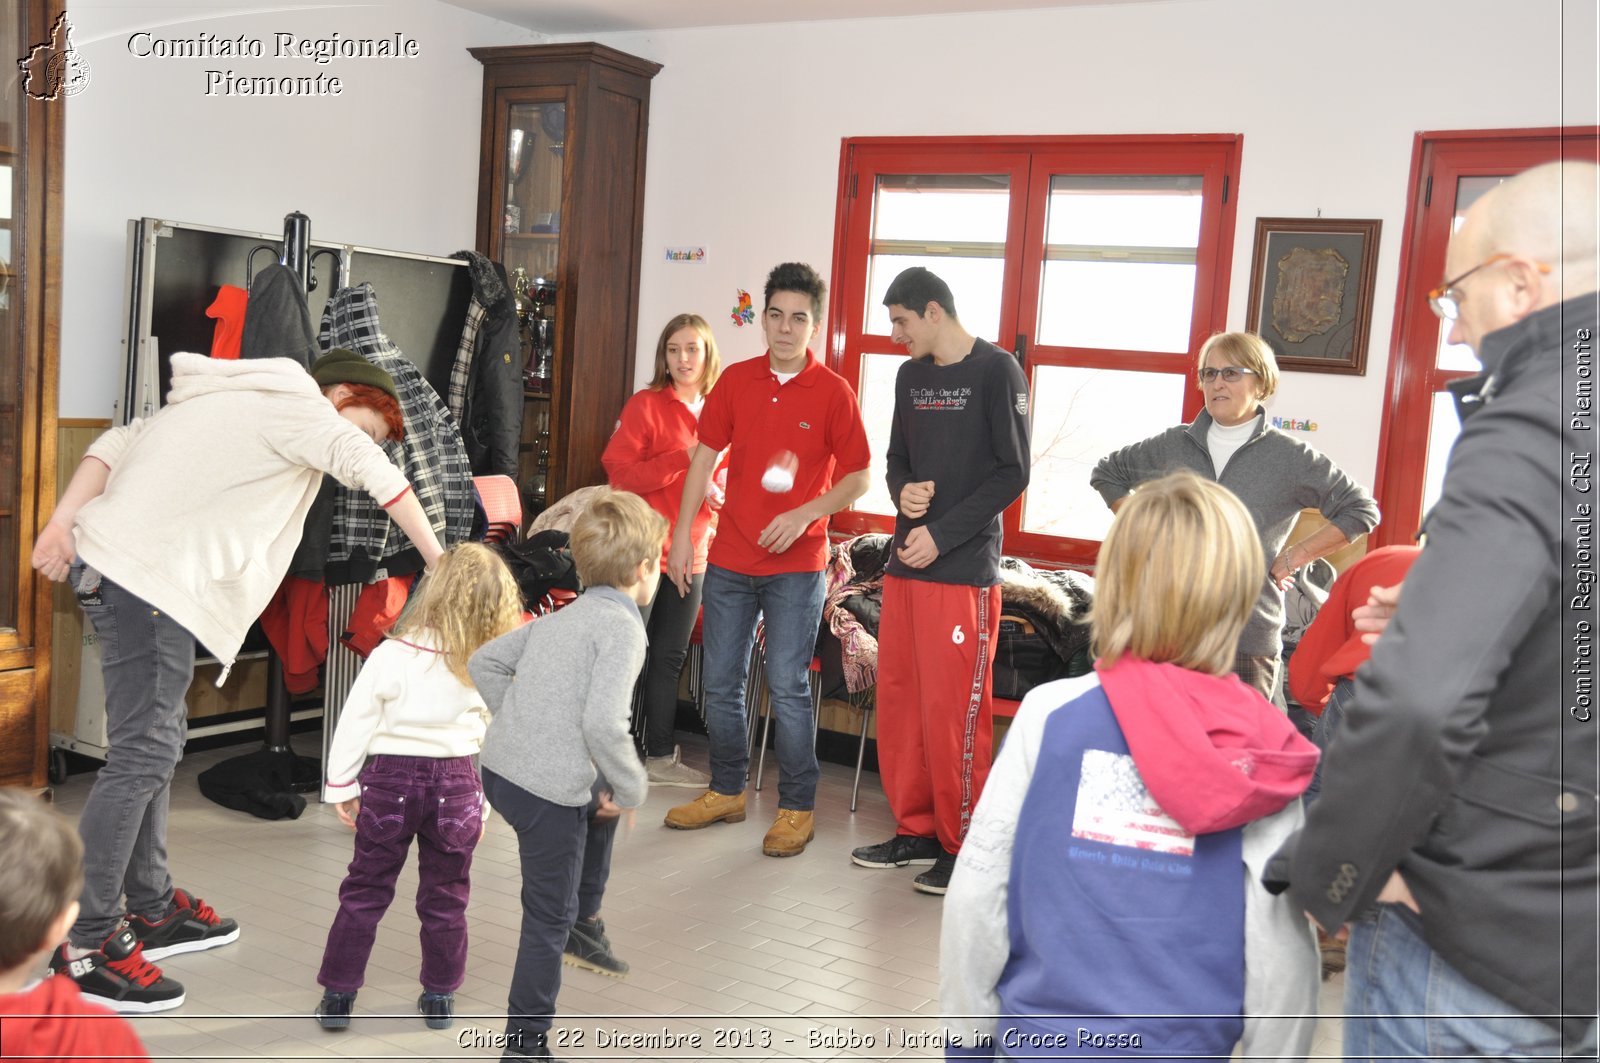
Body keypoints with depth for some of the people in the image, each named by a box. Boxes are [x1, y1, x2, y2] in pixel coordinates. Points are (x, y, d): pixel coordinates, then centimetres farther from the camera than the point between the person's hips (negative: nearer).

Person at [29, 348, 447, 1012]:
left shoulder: (234, 402, 22)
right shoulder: (298, 407, -5)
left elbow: (118, 443, 17)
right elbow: (379, 478, -15)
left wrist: (63, 522, 7)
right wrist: (441, 564, -9)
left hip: (105, 560, 10)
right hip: (149, 578, -10)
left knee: (156, 741, 15)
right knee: (142, 753, -7)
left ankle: (153, 909, 25)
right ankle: (85, 944, 0)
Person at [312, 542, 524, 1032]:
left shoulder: (391, 655, -13)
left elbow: (355, 722, -7)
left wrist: (342, 785, 5)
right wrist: (486, 803, 12)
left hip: (389, 779, -1)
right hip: (456, 786, 1)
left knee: (364, 892, 11)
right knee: (445, 898, 14)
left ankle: (338, 994, 16)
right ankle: (440, 996, 24)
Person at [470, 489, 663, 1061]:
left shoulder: (558, 618, 13)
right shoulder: (622, 627, -13)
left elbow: (483, 662, 19)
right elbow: (602, 722, -25)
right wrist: (631, 788, -10)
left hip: (499, 768, 8)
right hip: (548, 791, -8)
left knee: (599, 813, 32)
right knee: (549, 919, 7)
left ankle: (586, 915, 42)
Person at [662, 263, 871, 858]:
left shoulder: (832, 392, -5)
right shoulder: (736, 381, 5)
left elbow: (858, 477, -3)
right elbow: (705, 457, 10)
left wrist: (806, 515, -17)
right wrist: (682, 534, 5)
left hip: (796, 566, -4)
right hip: (729, 558, 4)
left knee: (788, 687, -3)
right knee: (721, 683, 11)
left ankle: (797, 808, 12)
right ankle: (726, 792, 28)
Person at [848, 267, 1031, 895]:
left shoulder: (997, 371, -5)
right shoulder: (911, 375, 15)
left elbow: (1012, 473, -9)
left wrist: (941, 534, -15)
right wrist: (904, 492, -3)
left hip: (962, 570, -7)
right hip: (905, 562, 7)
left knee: (953, 709, -4)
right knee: (898, 700, 9)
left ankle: (964, 846, 9)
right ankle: (916, 830, 23)